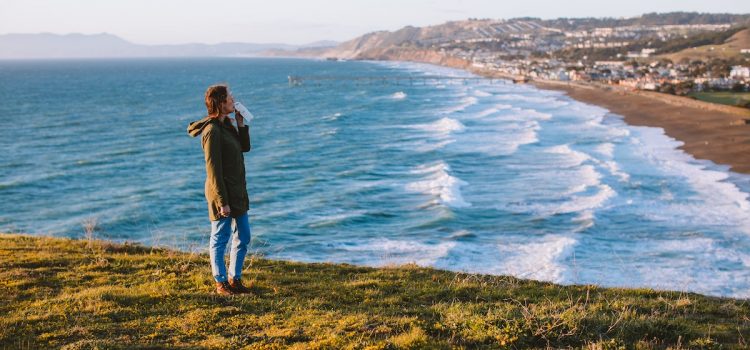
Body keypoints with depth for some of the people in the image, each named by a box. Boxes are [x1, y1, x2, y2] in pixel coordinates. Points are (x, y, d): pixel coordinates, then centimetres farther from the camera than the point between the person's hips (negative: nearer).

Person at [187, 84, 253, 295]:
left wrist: (241, 123, 6)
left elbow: (245, 147, 19)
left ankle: (234, 278, 28)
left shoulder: (226, 125, 10)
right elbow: (213, 169, -20)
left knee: (243, 237, 15)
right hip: (222, 193, -9)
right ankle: (221, 283, 18)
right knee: (220, 239, 5)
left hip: (237, 192, 9)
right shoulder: (212, 131, -18)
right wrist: (222, 202, -20)